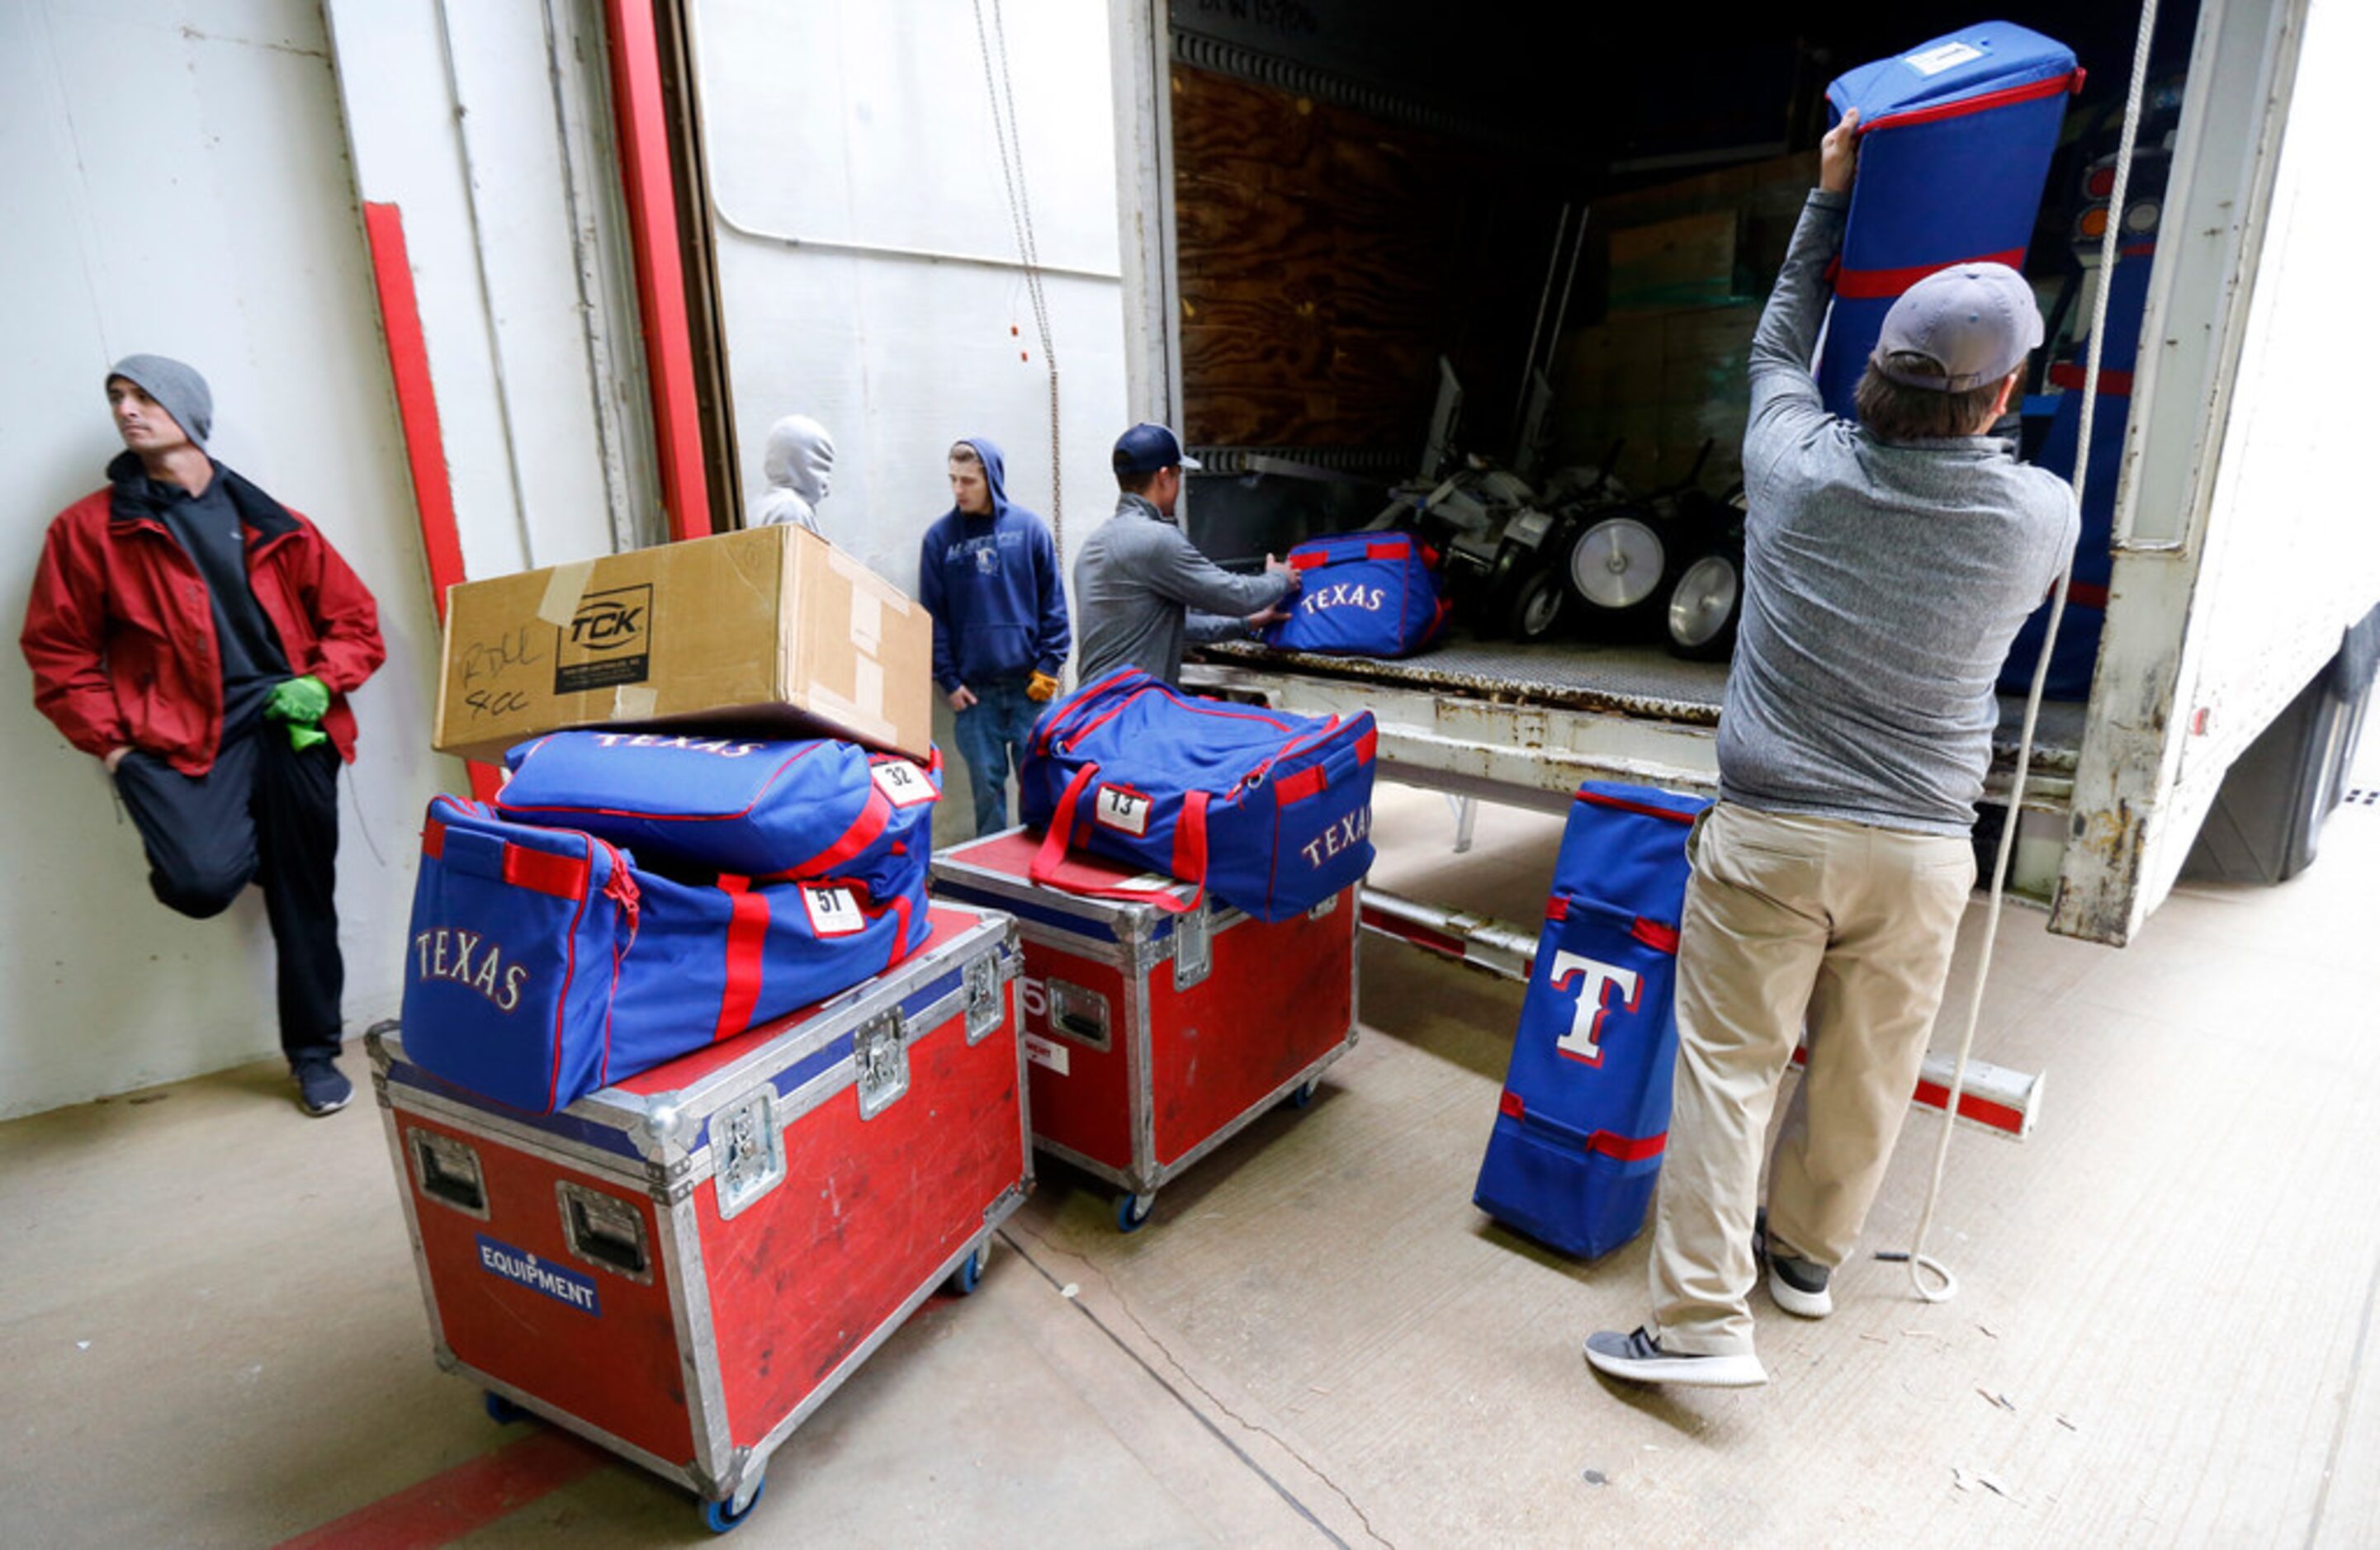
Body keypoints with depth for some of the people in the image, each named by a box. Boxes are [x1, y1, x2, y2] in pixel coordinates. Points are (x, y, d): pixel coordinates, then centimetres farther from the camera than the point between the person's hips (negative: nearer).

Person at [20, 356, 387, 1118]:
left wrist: (321, 685, -4)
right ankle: (241, 844, 16)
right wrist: (112, 744, -4)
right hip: (179, 734, -1)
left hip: (287, 725, 2)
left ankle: (314, 1051, 19)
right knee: (202, 882, -24)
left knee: (305, 896, 3)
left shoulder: (271, 524, 12)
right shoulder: (88, 527, 7)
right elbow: (60, 652, 7)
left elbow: (353, 618, 13)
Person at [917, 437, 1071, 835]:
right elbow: (932, 615, 6)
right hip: (973, 688, 1)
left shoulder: (1029, 528, 1)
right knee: (986, 783, 6)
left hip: (1029, 683, -1)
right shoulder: (940, 537, 3)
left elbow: (1054, 602, 4)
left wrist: (1048, 665, -3)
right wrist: (948, 679, -1)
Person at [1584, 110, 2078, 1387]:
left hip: (1769, 832, -1)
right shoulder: (2042, 517, -7)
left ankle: (1702, 1318, 5)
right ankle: (1807, 1255, 37)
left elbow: (1779, 346, 13)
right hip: (1920, 849, 2)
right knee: (1865, 1069, 17)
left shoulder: (1795, 466, -9)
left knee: (1726, 1064, 4)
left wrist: (1829, 201, 23)